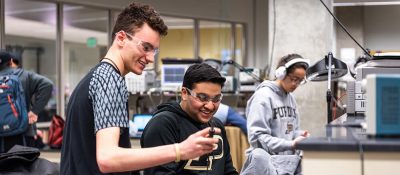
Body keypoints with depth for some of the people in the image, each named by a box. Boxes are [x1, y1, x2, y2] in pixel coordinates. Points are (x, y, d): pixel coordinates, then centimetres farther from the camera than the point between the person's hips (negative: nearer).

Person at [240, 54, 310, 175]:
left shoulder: (291, 98, 13)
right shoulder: (263, 96, -12)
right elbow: (257, 137, -20)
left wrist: (300, 135, -4)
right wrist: (291, 144, -25)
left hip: (290, 164, 8)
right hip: (267, 164, -8)